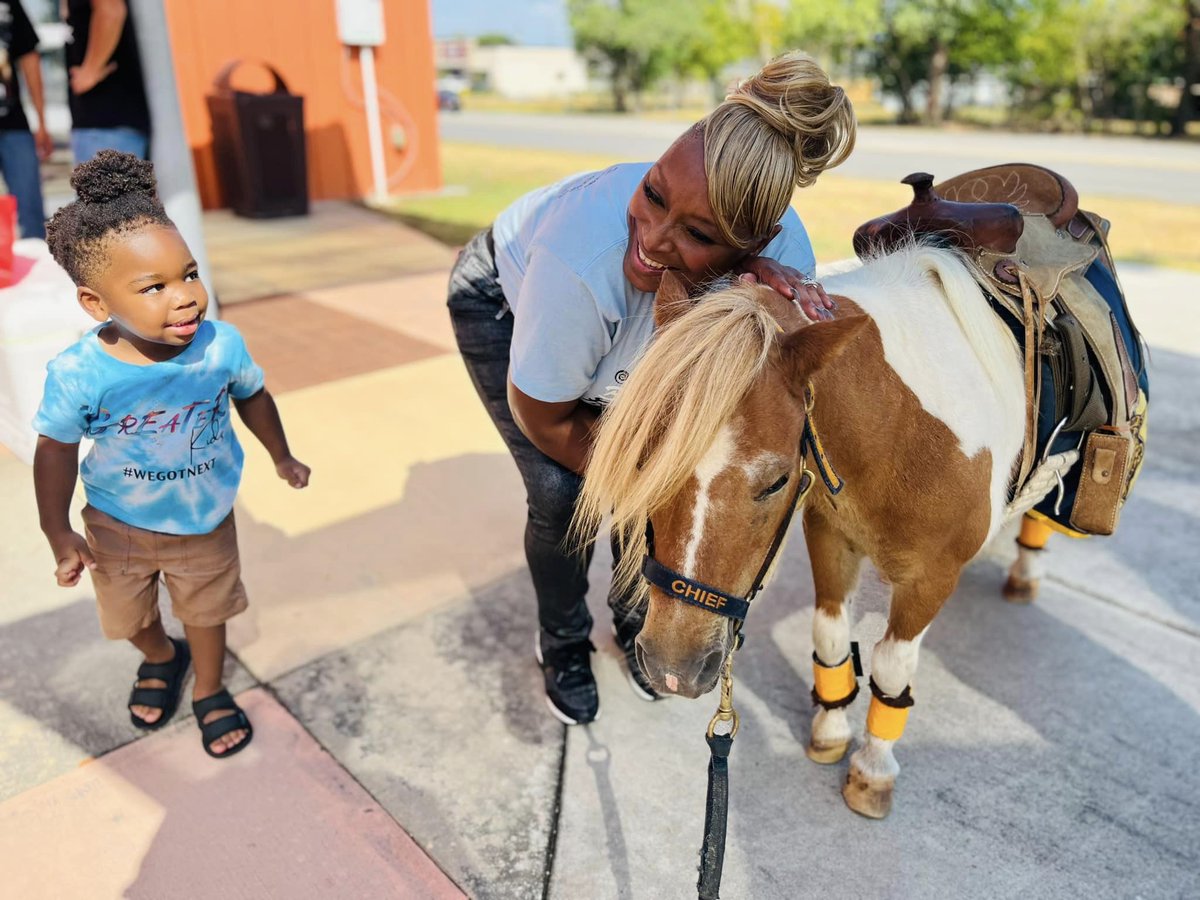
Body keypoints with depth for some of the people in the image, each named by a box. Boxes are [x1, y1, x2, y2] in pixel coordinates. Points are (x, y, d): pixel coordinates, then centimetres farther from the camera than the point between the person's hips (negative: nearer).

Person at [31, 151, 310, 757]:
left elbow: (253, 398, -5)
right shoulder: (77, 374, -30)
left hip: (206, 521, 0)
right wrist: (58, 533, -8)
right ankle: (162, 659, 60)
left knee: (207, 612, 21)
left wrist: (282, 459, 8)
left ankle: (210, 691, 49)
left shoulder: (221, 345, -26)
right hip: (118, 526, 0)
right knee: (131, 618, 25)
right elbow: (56, 450, -12)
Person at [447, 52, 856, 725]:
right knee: (563, 494, -11)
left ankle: (635, 622, 27)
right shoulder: (586, 258, -45)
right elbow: (542, 417, -29)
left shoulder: (781, 249, -33)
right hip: (502, 302, -4)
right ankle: (562, 645, 20)